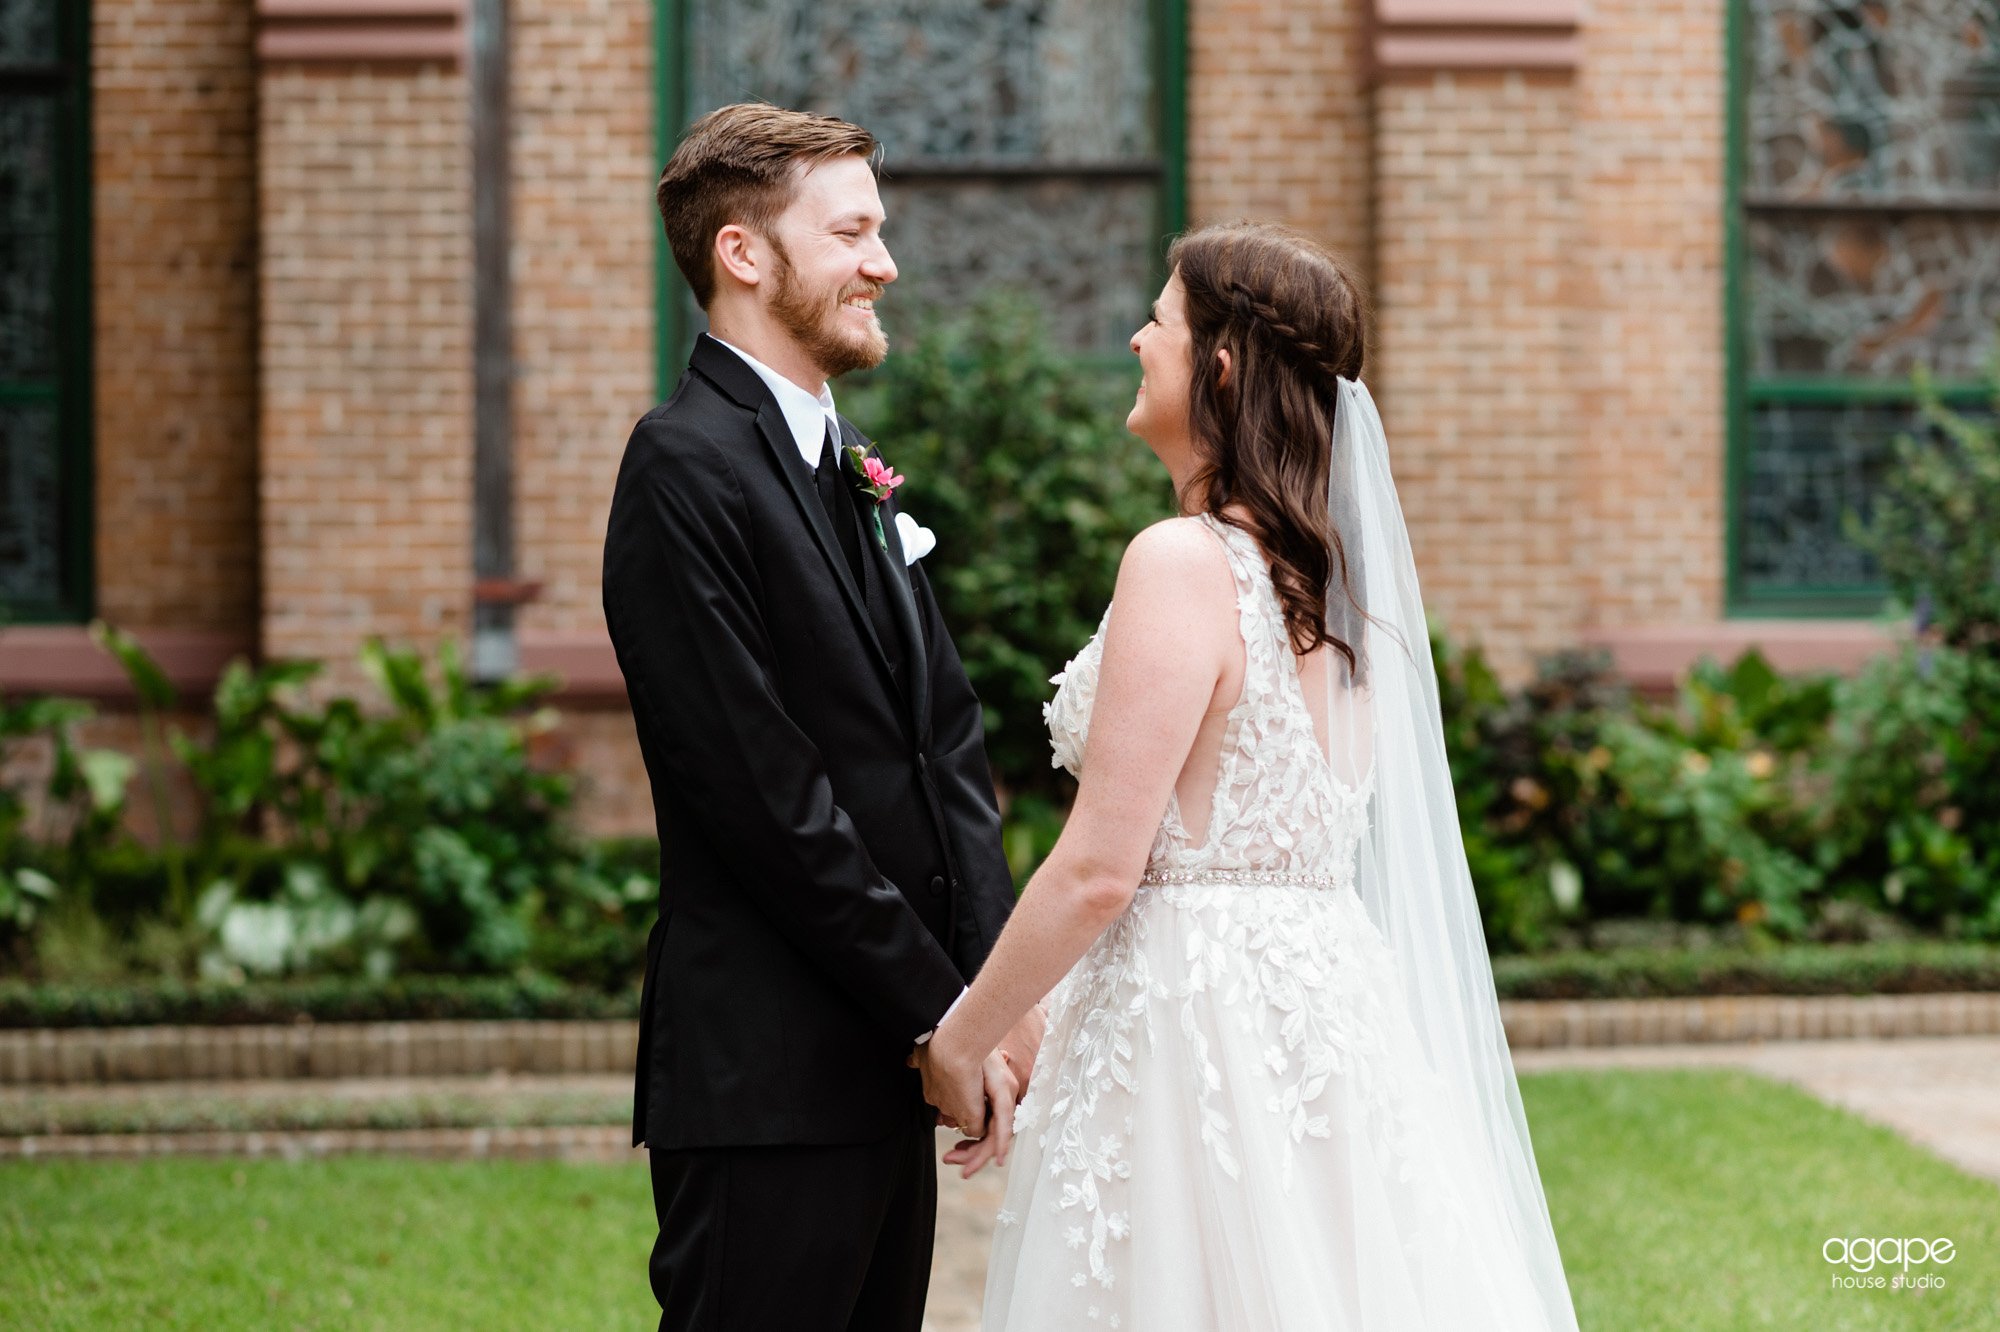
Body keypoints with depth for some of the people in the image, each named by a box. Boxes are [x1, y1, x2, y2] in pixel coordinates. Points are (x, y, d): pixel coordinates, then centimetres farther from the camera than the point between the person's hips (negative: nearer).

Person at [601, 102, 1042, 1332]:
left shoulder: (854, 470, 17)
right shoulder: (688, 467, -12)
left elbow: (949, 742, 13)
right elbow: (766, 797, -17)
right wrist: (940, 1013, -14)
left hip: (887, 1070, 9)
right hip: (769, 1081, -9)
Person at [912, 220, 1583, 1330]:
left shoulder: (1186, 562, -15)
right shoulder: (1326, 562, 11)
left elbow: (1099, 869, -18)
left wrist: (959, 1042, -6)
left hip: (1199, 1019, -9)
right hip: (1322, 985, 9)